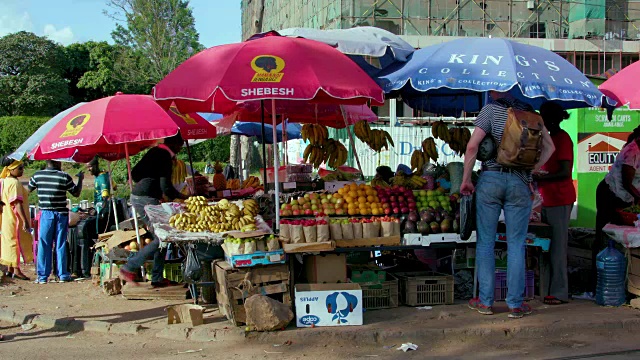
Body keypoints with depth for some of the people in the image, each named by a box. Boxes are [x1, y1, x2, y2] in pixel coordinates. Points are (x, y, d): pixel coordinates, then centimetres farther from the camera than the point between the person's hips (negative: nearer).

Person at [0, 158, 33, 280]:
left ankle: (10, 269, 21)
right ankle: (16, 270, -1)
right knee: (17, 242, -4)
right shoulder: (14, 183, -18)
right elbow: (17, 203, -25)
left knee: (10, 242, 15)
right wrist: (25, 221, -26)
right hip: (16, 219, -9)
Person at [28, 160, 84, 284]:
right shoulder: (64, 177, -7)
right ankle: (63, 275, 10)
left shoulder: (37, 176, -1)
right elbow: (76, 193, 0)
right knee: (60, 245, 6)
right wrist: (80, 179, 14)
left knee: (44, 245, 5)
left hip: (45, 213, 1)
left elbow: (29, 189, 16)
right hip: (61, 214, -1)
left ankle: (43, 276, 6)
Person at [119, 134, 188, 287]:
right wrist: (182, 197, -3)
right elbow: (166, 187, -17)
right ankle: (129, 268, -6)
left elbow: (134, 173, 20)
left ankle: (157, 278, 14)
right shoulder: (165, 157, -13)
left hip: (137, 196, 10)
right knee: (161, 238, -7)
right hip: (147, 200, -10)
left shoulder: (154, 151, 15)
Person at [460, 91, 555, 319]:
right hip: (520, 183, 3)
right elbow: (549, 147, 10)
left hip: (491, 178, -2)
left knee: (485, 242, 6)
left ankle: (485, 301, 10)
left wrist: (466, 179, -3)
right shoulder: (529, 112, 10)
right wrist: (531, 171, 11)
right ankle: (515, 304, 8)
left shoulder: (491, 109, -2)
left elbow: (472, 146, -10)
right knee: (516, 244, 6)